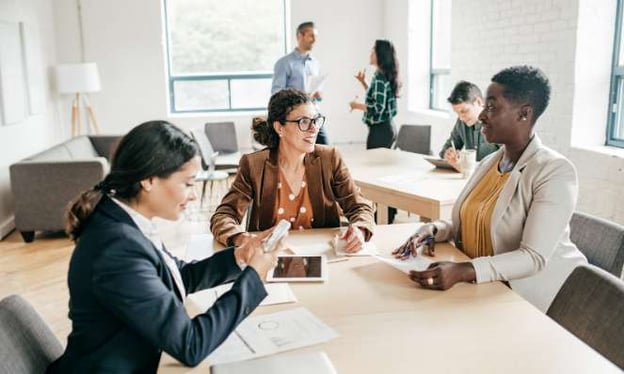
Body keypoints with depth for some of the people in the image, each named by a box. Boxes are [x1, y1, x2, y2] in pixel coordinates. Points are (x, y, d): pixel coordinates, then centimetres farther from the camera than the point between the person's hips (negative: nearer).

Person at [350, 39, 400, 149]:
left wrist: (357, 105, -10)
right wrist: (363, 82, 18)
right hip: (387, 127, 10)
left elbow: (378, 107, -23)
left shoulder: (380, 77, -17)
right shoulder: (386, 75, 11)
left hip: (380, 129, -10)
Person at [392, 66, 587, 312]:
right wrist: (432, 231, -7)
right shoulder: (489, 163, 7)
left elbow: (534, 258, -24)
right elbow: (466, 225, 14)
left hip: (531, 294, -6)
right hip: (485, 287, 6)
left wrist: (463, 271, -37)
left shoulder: (555, 172, -16)